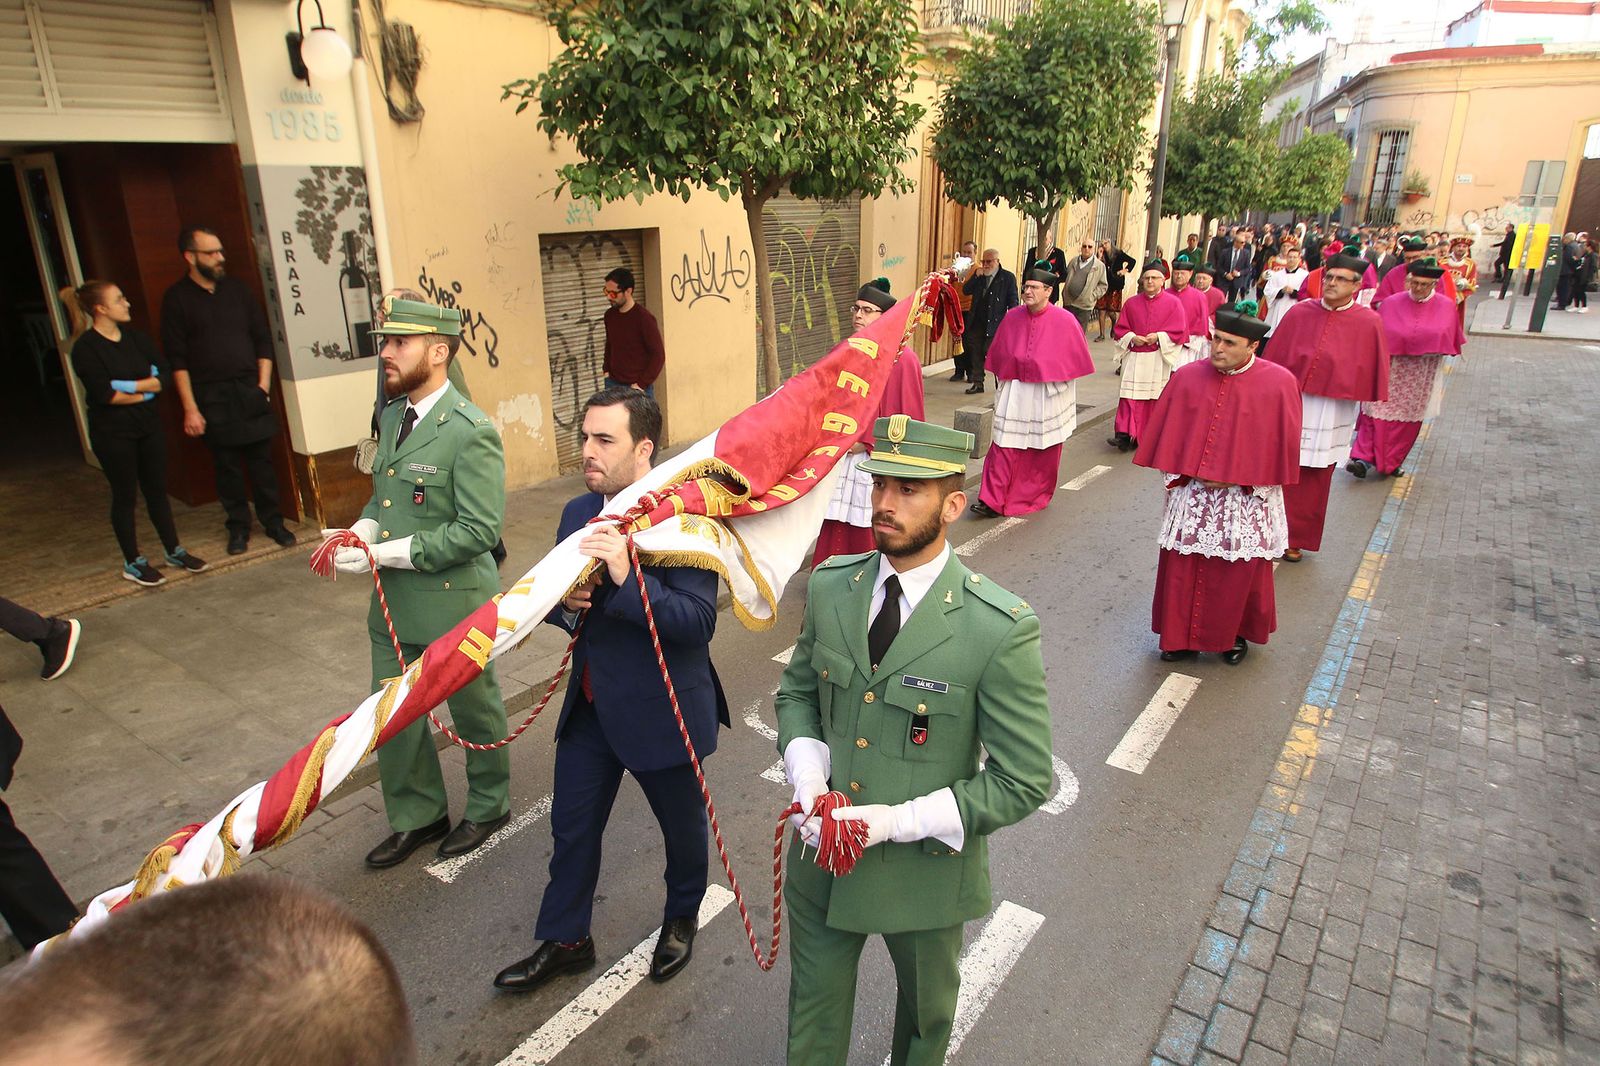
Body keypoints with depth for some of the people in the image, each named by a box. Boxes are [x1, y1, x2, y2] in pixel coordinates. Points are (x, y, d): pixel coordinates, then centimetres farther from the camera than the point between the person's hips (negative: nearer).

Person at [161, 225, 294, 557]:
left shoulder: (237, 289, 9)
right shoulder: (177, 298, -1)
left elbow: (262, 338, 11)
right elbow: (176, 359, -5)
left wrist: (263, 384, 1)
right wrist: (189, 407, -10)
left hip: (250, 391, 2)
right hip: (212, 397, -2)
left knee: (262, 460, 5)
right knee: (227, 465, 4)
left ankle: (273, 521, 16)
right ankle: (238, 527, 16)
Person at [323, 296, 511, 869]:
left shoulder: (470, 432, -21)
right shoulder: (392, 416, 6)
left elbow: (480, 530, -24)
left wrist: (386, 552, -24)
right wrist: (360, 531, -5)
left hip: (453, 602, -8)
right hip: (395, 603, 8)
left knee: (474, 709, 14)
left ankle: (488, 805, 38)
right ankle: (417, 816, 38)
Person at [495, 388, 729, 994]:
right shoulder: (578, 513, 0)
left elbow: (698, 623, -28)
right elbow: (558, 600, 11)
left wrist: (628, 578, -40)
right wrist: (565, 604, -13)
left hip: (661, 711, -5)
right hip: (591, 706, 6)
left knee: (682, 825, 19)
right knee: (572, 828, 18)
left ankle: (682, 917, 48)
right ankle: (563, 940, 40)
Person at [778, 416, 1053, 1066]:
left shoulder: (1001, 629, -24)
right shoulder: (829, 586, -8)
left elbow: (1023, 783, -17)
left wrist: (900, 821, -23)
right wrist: (808, 779, -12)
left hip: (925, 864, -3)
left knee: (926, 1012, 28)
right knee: (814, 1011, 26)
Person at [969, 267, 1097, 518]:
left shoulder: (1064, 321, -9)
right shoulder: (1012, 317, -1)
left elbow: (1076, 358, 2)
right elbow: (998, 355, 12)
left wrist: (1053, 380, 6)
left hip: (1048, 395, -1)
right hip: (1015, 392, 2)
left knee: (1044, 449, 10)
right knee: (1005, 445, -5)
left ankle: (1037, 496, 29)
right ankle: (992, 500, -5)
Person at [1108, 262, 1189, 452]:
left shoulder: (1173, 303, 1)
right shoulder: (1132, 304, 7)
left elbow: (1179, 331, -2)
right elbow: (1120, 329, 8)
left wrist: (1159, 337, -15)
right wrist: (1132, 338, -10)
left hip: (1159, 360, -1)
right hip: (1134, 357, 1)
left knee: (1154, 399, 4)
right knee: (1130, 397, -8)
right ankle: (1125, 435, -12)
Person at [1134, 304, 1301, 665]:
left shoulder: (1279, 383, -9)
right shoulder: (1187, 377, -3)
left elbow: (1282, 444, -5)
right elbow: (1167, 433, 5)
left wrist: (1234, 478, -8)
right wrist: (1178, 475, -3)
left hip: (1247, 499, -1)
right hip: (1191, 493, 2)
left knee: (1240, 572, 9)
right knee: (1182, 567, 5)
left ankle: (1235, 635, 32)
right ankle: (1181, 637, 21)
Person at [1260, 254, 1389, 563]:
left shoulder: (1369, 323, -5)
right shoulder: (1299, 313, -1)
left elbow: (1372, 374, 0)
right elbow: (1274, 358, 4)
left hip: (1331, 414, -1)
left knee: (1313, 480, 8)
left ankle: (1297, 539, 23)